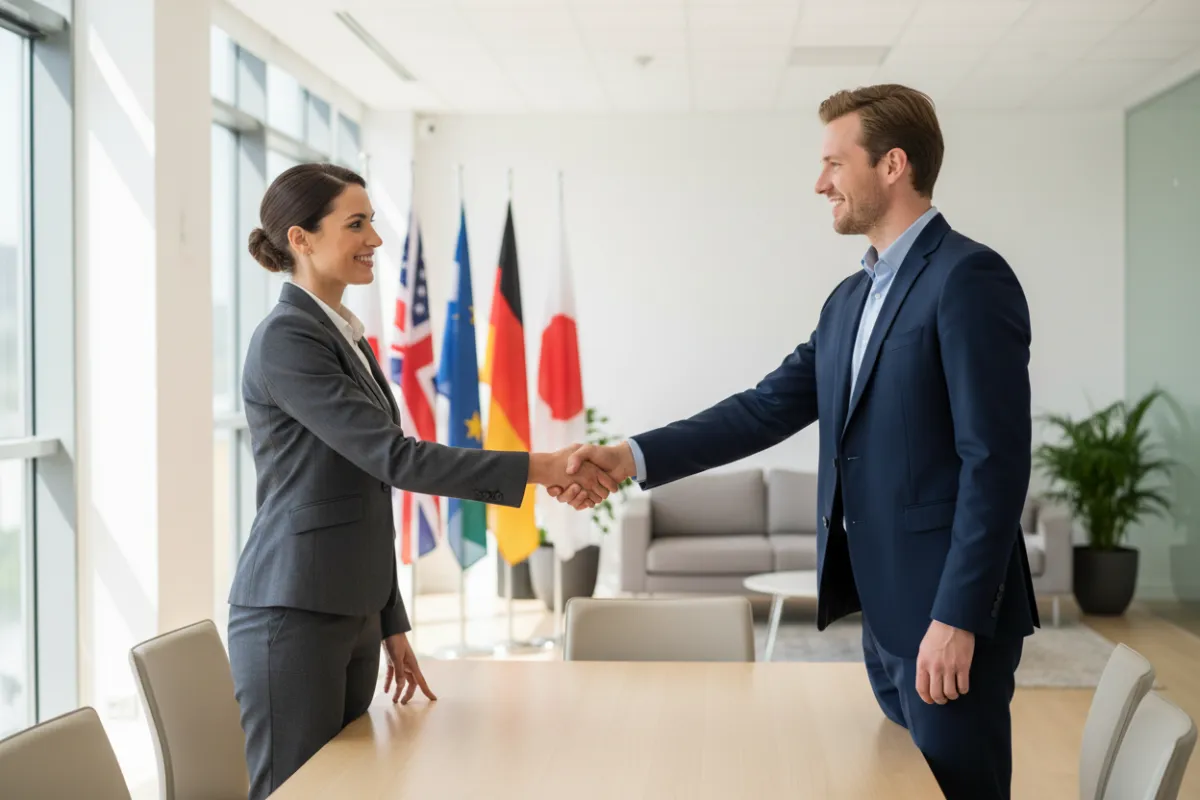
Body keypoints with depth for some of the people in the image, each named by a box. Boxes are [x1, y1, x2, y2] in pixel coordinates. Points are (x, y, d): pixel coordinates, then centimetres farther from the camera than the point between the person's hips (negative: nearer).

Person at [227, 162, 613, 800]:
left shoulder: (346, 337, 15)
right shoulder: (286, 339, -13)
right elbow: (392, 457, -21)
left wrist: (391, 624, 19)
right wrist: (537, 468, -23)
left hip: (352, 613, 9)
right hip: (293, 618, -9)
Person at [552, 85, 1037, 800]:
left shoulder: (969, 277, -13)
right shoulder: (851, 298, 14)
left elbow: (995, 460, -18)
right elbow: (769, 408, 9)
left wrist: (958, 618, -21)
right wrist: (634, 458, -1)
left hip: (949, 613, -8)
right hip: (884, 608, 8)